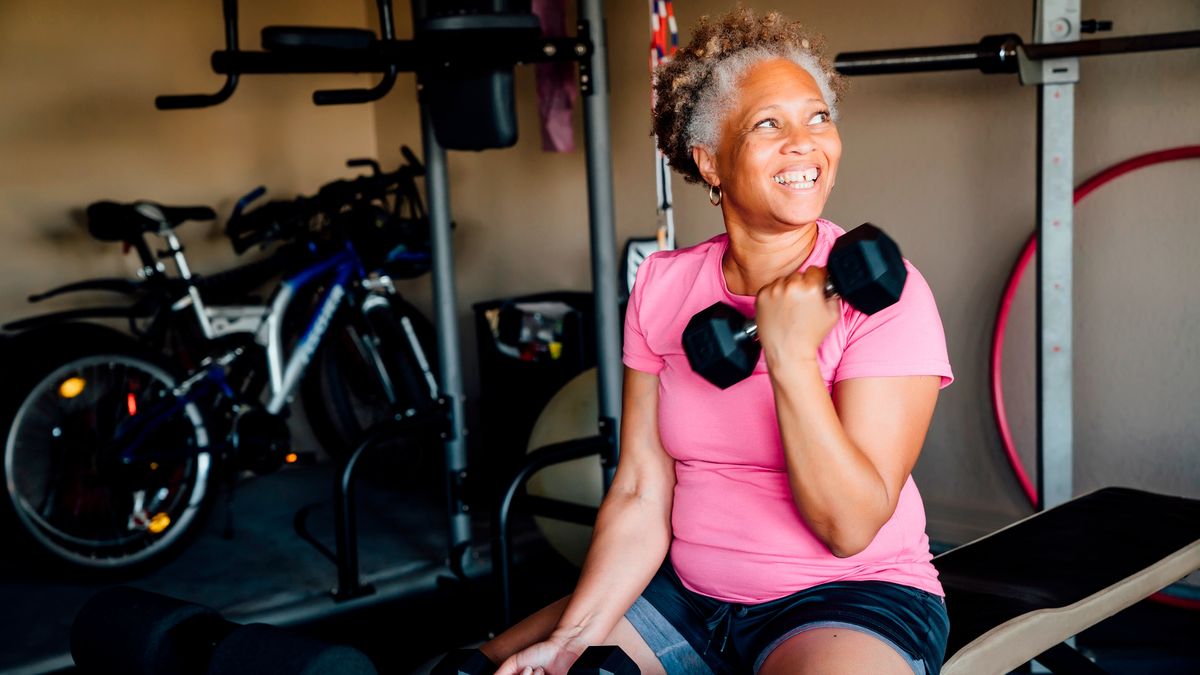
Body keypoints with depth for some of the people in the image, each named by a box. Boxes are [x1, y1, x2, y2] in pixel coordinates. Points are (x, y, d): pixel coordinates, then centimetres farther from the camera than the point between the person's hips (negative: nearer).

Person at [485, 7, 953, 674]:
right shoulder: (662, 287, 1)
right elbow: (641, 495, 0)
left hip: (848, 599, -4)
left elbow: (851, 528, -17)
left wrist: (790, 356, -26)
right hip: (686, 598, 4)